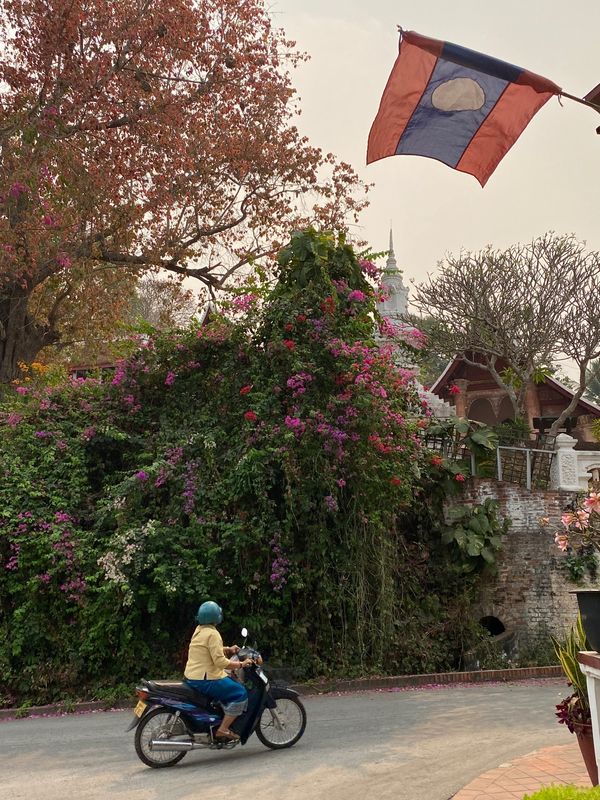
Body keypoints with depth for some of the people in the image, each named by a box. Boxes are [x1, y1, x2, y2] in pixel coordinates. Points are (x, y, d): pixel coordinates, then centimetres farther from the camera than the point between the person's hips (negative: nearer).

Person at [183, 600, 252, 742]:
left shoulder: (199, 630, 10)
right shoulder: (212, 634, -19)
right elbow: (220, 662, -25)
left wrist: (228, 650, 12)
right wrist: (241, 664, -17)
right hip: (205, 680, -10)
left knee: (232, 684, 25)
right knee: (241, 694, -9)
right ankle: (223, 730, -8)